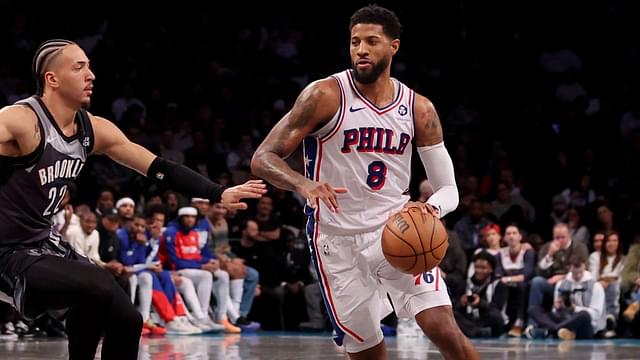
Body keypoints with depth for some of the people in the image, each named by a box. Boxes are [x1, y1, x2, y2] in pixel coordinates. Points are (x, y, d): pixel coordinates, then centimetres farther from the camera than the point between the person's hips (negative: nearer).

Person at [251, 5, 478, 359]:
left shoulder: (418, 109, 0)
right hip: (339, 241, -2)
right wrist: (304, 185, -33)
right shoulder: (326, 95, -10)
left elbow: (448, 189, 3)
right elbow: (263, 158, -12)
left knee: (443, 329, -16)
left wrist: (430, 207, -21)